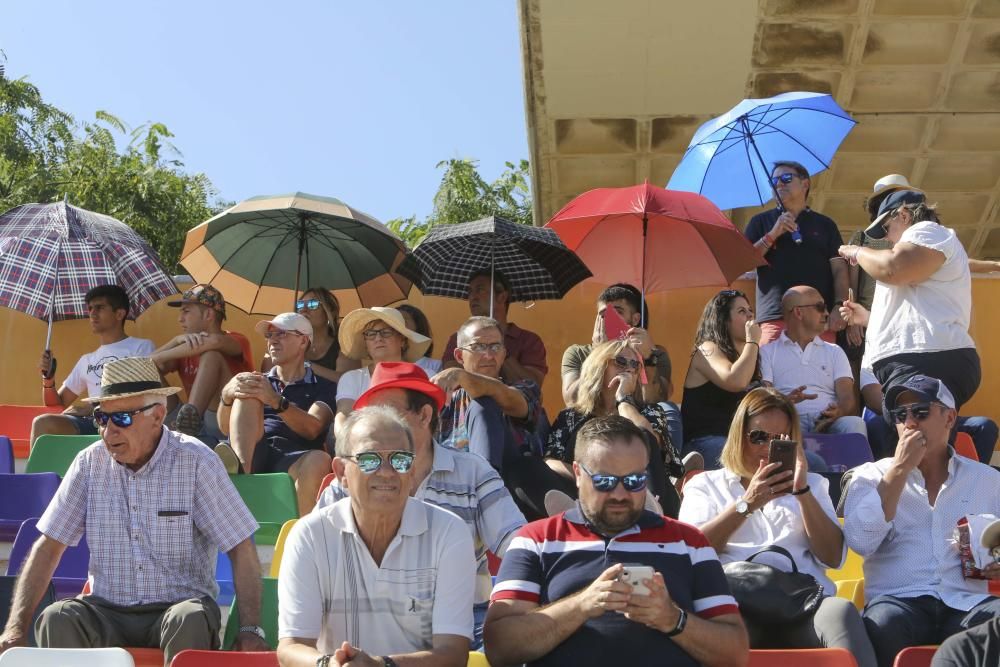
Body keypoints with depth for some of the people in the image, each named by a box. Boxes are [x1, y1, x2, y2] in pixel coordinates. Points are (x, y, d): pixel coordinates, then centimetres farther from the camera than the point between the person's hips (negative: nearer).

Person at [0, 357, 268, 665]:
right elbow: (48, 546, 5)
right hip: (107, 611, 2)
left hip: (178, 606, -2)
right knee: (57, 618, -28)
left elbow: (241, 550, -7)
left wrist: (251, 631, -17)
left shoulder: (195, 461, -6)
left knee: (191, 619, -35)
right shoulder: (90, 463, 3)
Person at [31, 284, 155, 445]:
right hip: (93, 422, 5)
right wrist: (48, 379, 8)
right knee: (43, 423, -25)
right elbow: (56, 404, 30)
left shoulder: (142, 347, 11)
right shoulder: (87, 360, 30)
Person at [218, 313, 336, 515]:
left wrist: (276, 401, -19)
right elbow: (226, 428, 12)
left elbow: (312, 429, -3)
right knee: (247, 394, -17)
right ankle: (241, 470, -41)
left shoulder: (323, 387, 18)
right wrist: (227, 396, -10)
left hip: (293, 461, -3)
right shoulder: (259, 381, 28)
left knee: (319, 460, -35)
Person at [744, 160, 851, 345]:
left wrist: (839, 306, -6)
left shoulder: (825, 224, 17)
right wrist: (772, 235, -3)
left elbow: (839, 269, 9)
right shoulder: (760, 222, 16)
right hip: (775, 318, -1)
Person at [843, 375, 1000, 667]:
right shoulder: (871, 476, 13)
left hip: (967, 604, 1)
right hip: (899, 601, -1)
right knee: (882, 624, -37)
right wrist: (900, 469, -4)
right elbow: (860, 542, -6)